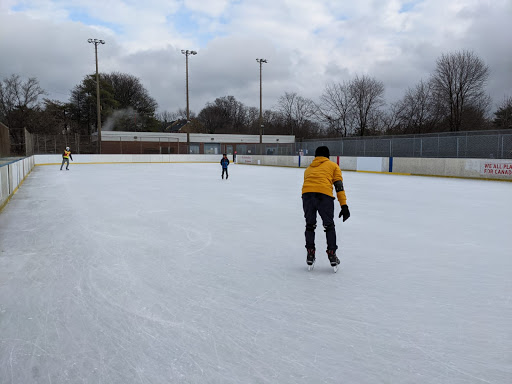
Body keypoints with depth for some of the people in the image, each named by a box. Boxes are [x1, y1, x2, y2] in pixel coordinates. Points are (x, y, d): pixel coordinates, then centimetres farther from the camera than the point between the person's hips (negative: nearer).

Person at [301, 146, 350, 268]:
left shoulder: (308, 168, 33)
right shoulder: (333, 165, 23)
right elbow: (339, 185, 10)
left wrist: (308, 210, 42)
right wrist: (344, 206, 6)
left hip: (307, 193, 3)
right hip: (324, 194, -2)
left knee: (310, 225, 19)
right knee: (329, 226, 13)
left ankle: (310, 254, 19)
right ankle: (332, 255, 14)